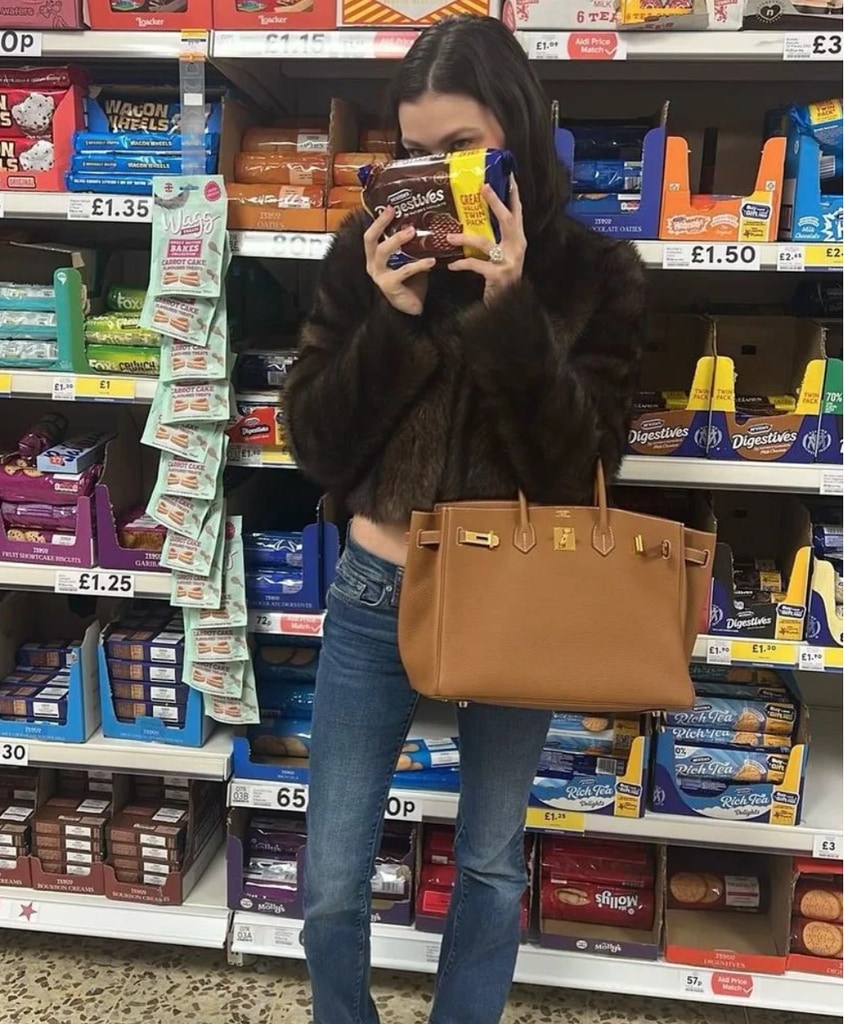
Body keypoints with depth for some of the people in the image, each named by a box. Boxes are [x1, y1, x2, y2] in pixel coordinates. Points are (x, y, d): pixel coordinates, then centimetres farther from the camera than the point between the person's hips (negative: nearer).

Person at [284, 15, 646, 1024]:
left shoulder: (595, 274, -6)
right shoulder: (371, 252, -4)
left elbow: (578, 469, -14)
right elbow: (317, 449, -6)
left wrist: (510, 312, -23)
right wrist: (395, 321, -19)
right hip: (377, 597, 1)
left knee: (491, 866, 18)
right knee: (331, 884, 10)